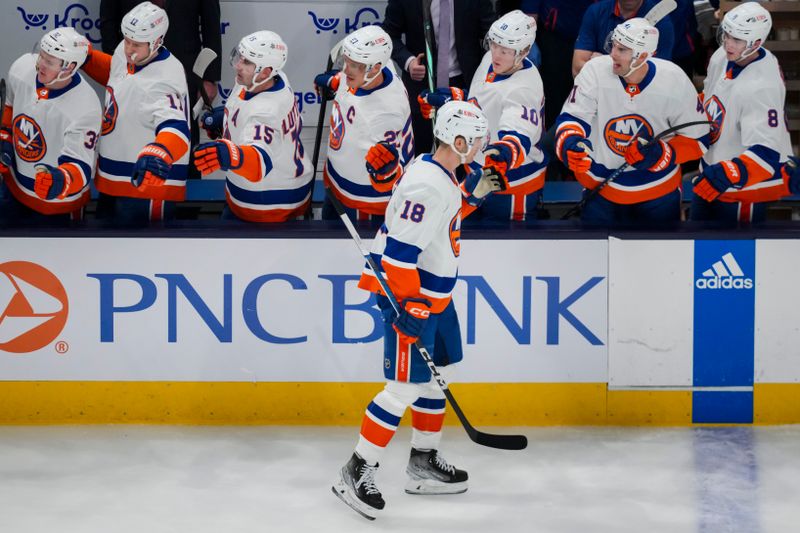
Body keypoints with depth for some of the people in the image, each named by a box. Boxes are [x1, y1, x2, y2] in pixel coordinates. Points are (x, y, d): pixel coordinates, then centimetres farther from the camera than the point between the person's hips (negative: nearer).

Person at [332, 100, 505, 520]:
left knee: (437, 375, 18)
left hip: (433, 294, 11)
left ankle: (423, 463, 30)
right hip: (408, 296, -11)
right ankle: (357, 473, -4)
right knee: (406, 387, -10)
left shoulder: (442, 175, 8)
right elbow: (400, 249, -27)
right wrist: (410, 306, -27)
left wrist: (473, 193, 21)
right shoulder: (426, 185, -24)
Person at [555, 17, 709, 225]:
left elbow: (697, 139, -8)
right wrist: (571, 144, -40)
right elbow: (571, 119, -17)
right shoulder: (595, 71, -19)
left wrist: (660, 155, -25)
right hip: (601, 190, 0)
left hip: (658, 191, 0)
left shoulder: (675, 81, -18)